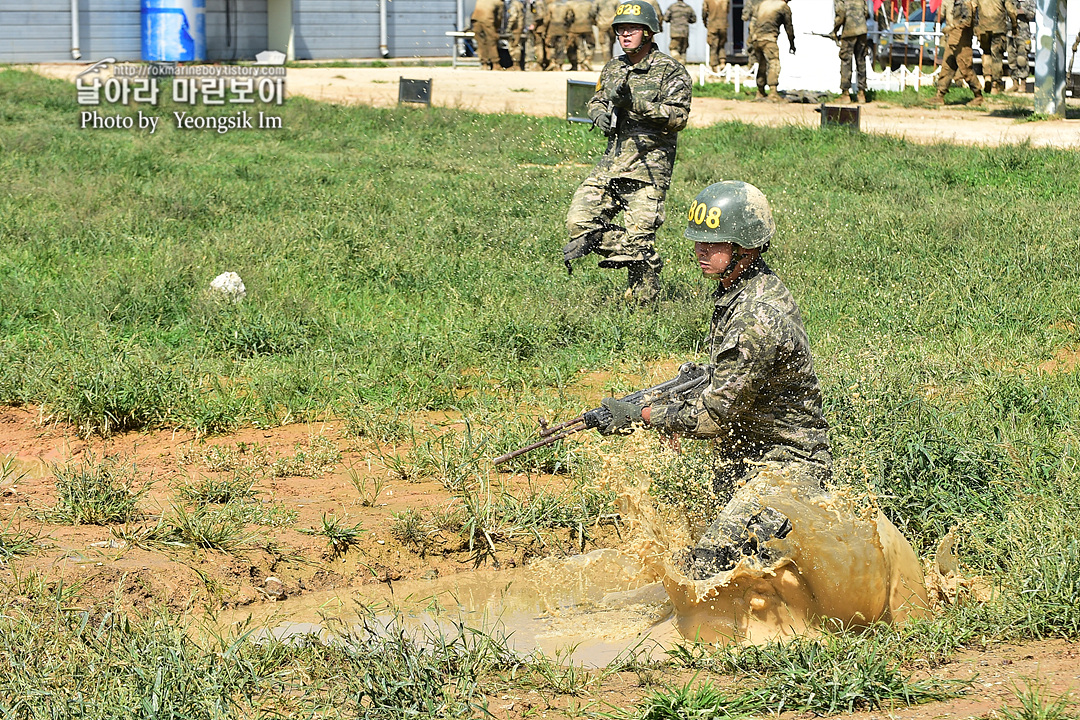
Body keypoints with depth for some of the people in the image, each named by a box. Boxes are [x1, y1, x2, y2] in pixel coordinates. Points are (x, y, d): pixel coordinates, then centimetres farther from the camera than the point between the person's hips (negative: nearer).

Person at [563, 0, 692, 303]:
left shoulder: (670, 71, -6)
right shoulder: (613, 68, 14)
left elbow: (678, 116, -15)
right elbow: (596, 101, 27)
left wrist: (634, 102, -24)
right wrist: (600, 115, 2)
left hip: (648, 166, -6)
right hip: (611, 163, 6)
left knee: (639, 237, -7)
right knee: (579, 221, -5)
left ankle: (642, 304, 3)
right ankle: (627, 252, 11)